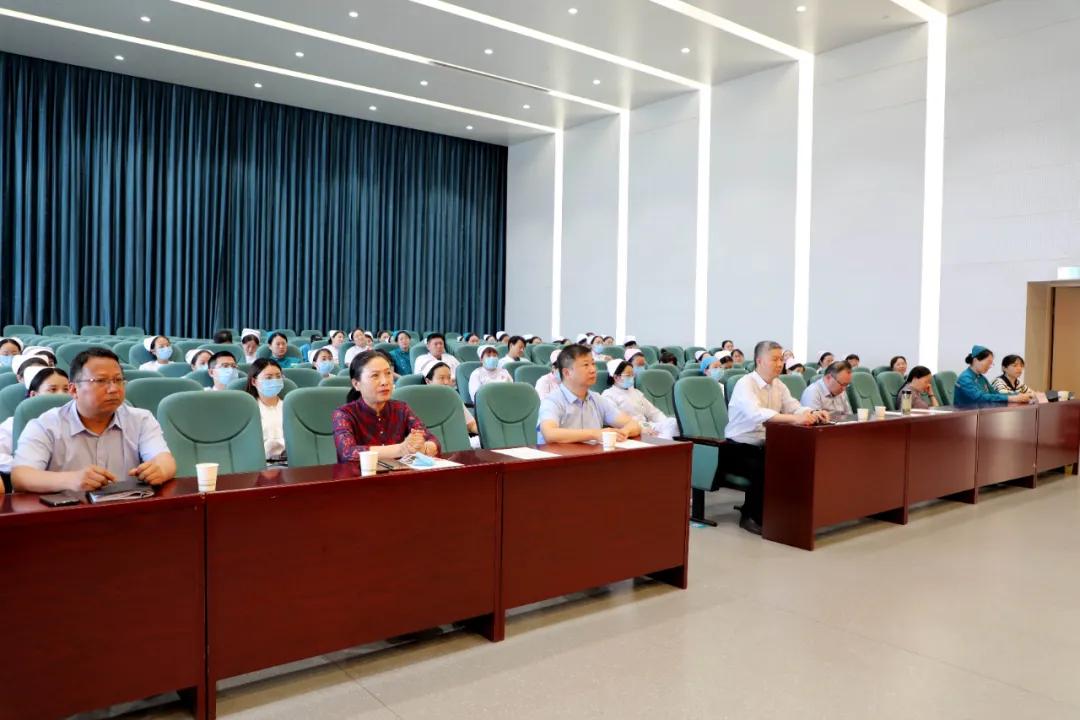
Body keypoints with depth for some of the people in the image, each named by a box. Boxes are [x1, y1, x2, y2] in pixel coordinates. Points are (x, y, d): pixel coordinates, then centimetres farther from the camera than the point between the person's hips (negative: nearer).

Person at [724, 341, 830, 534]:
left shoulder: (779, 386, 8)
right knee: (762, 469, -32)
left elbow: (796, 408, -3)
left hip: (764, 447, 7)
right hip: (738, 448, -7)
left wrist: (813, 414, -26)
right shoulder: (745, 384, -17)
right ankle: (750, 517, -10)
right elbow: (756, 414, -35)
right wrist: (794, 419, -43)